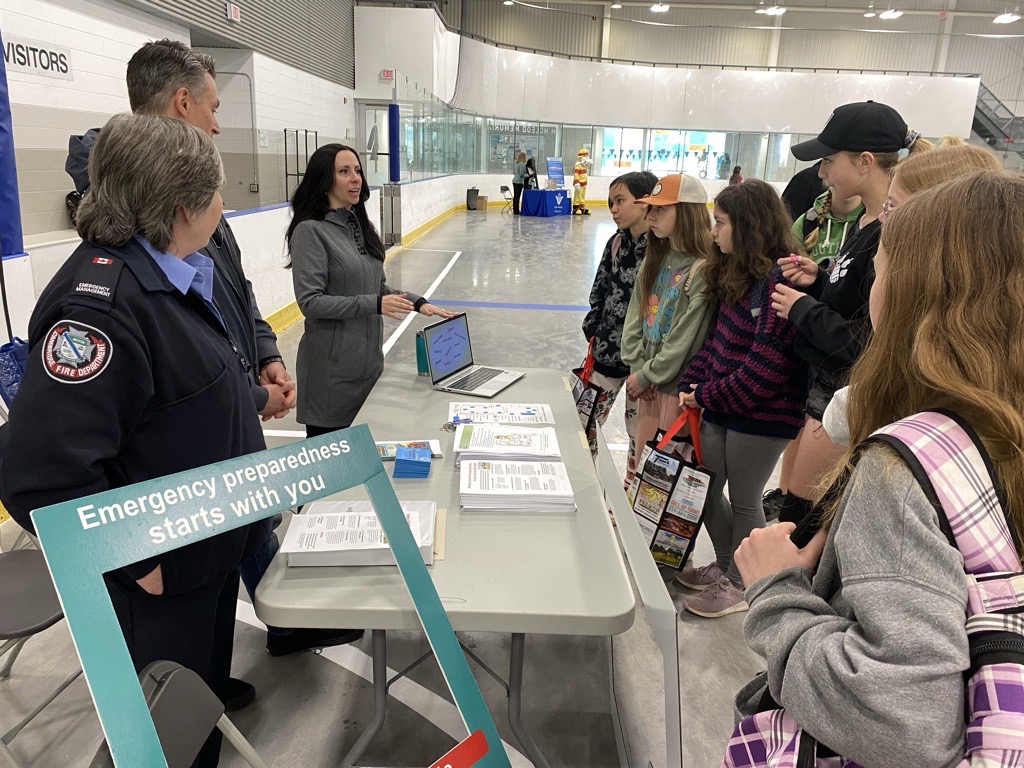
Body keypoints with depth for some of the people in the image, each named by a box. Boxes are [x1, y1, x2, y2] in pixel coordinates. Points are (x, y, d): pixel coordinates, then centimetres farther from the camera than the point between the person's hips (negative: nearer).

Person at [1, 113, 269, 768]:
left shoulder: (176, 272, 2)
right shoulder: (100, 303, -29)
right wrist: (136, 563, -25)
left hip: (214, 551, 9)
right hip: (161, 584, -9)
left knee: (208, 685, 28)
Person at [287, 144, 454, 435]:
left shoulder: (361, 225, 12)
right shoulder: (311, 230, -12)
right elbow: (310, 302, -17)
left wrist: (418, 303, 3)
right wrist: (374, 305, -22)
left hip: (369, 358, 7)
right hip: (333, 365, -7)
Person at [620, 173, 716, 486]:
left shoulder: (702, 269, -18)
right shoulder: (656, 257, 6)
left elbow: (685, 337, -18)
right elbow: (635, 314, 7)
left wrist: (647, 375, -12)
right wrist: (636, 365, -3)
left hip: (677, 383, -7)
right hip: (644, 378, 7)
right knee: (638, 451, 18)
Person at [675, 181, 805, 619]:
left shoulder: (776, 283, -22)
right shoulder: (739, 277, 8)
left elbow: (764, 369, -24)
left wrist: (706, 395, -15)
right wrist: (690, 387, 1)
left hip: (761, 417, -9)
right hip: (721, 407, 9)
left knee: (743, 501, 9)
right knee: (705, 488, 18)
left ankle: (739, 585, 31)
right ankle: (724, 565, 41)